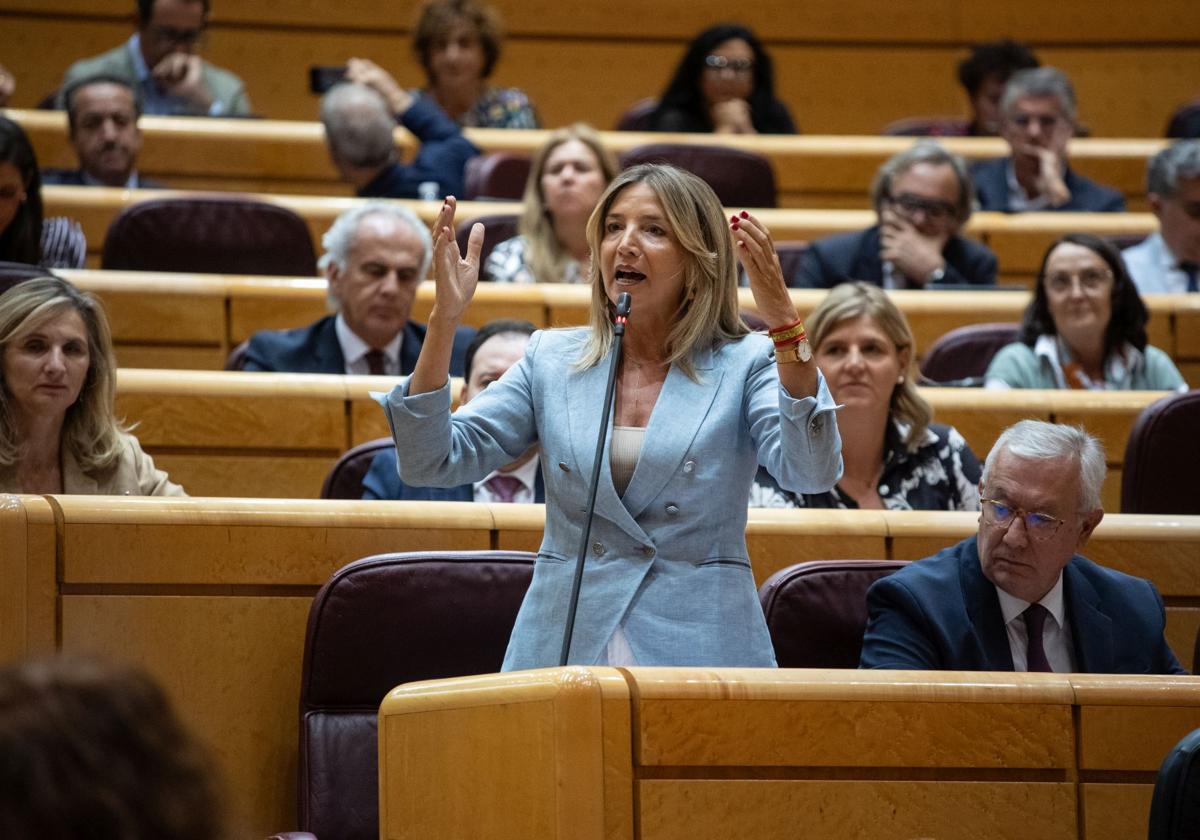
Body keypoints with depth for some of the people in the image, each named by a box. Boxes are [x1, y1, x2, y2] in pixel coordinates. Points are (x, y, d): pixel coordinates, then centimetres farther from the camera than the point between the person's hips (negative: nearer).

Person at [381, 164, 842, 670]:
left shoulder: (746, 365, 1)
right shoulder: (551, 359, 9)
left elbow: (811, 474, -16)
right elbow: (431, 463, 2)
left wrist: (783, 323, -25)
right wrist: (445, 319, -9)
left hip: (700, 651, -2)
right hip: (563, 647, 2)